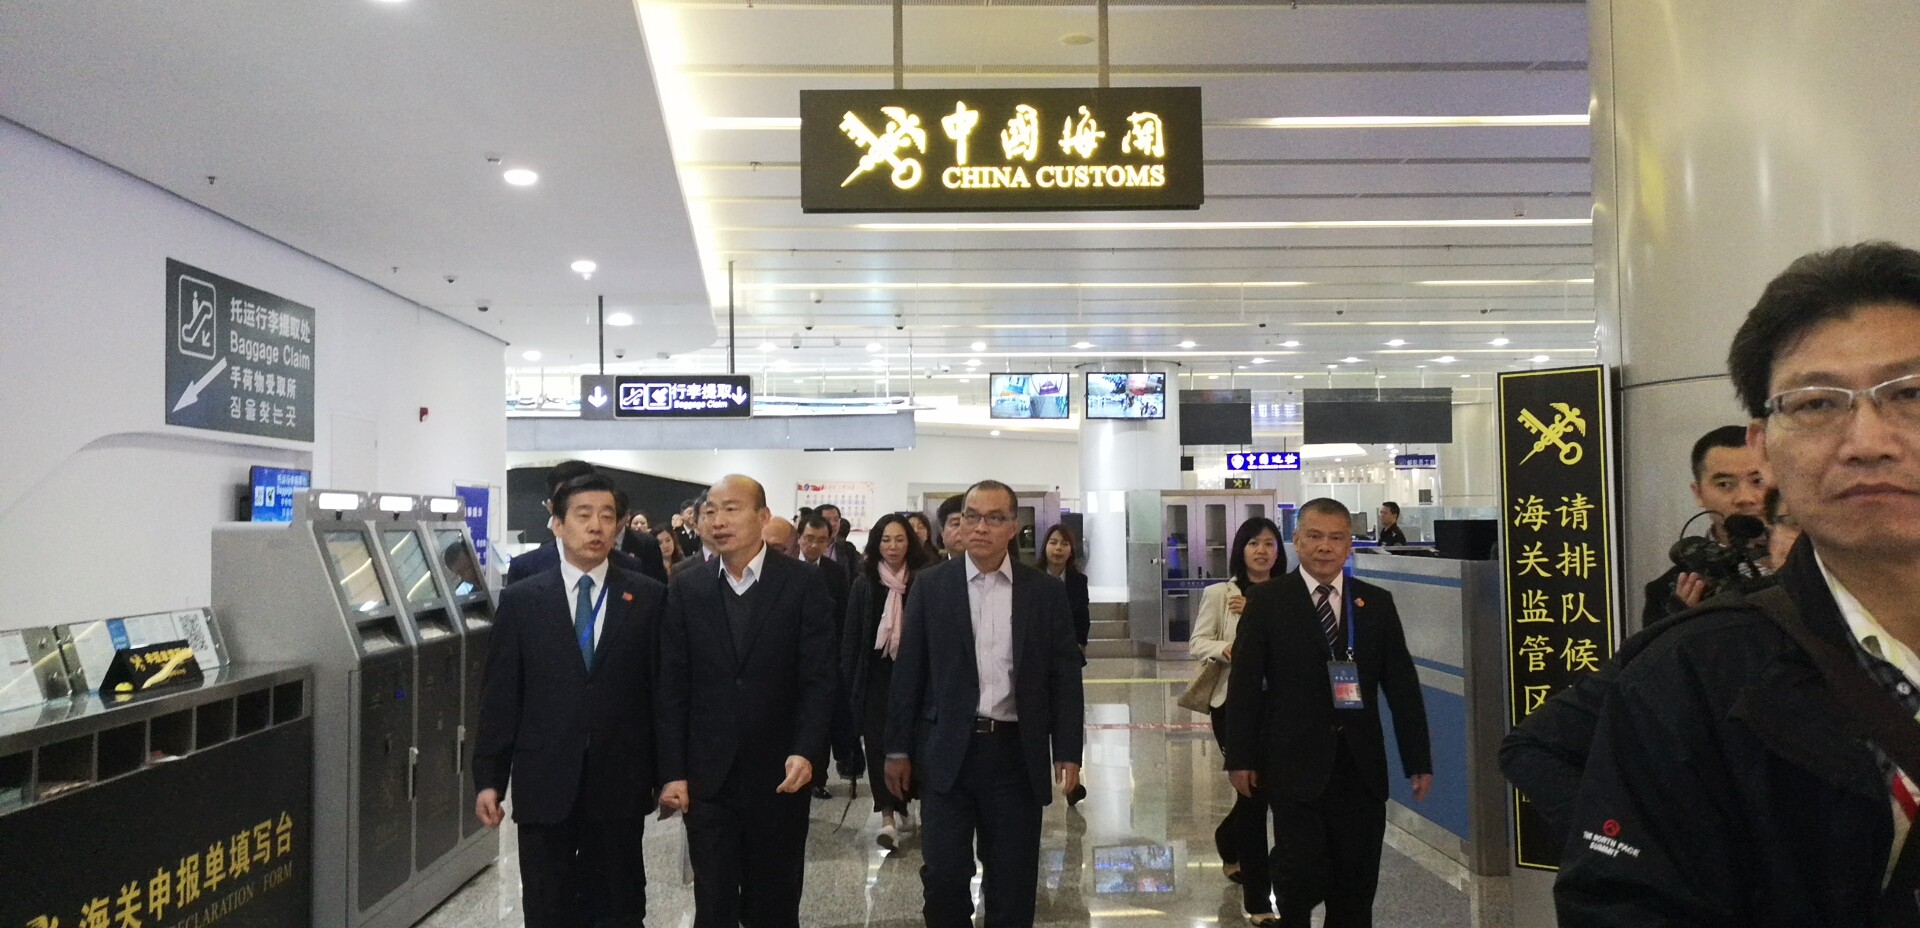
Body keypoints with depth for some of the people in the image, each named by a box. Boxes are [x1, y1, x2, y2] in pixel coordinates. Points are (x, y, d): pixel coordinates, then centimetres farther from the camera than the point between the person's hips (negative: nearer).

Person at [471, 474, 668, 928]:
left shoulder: (649, 597, 1)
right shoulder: (520, 600, 3)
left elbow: (661, 687, 1)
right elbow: (499, 696, 3)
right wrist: (488, 778, -1)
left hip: (620, 784, 0)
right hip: (544, 784, 1)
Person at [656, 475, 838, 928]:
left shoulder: (803, 583, -4)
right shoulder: (686, 588, 2)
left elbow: (819, 678, -7)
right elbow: (672, 687, 2)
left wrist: (807, 751, -19)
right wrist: (673, 772, -2)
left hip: (780, 772, -1)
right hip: (707, 775, 2)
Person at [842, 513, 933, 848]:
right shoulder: (864, 584, 1)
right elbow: (851, 637, 3)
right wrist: (850, 682, -1)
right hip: (875, 675, 0)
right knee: (878, 745, -3)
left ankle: (899, 808, 26)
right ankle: (890, 816, -1)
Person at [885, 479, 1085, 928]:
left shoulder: (1046, 591, 2)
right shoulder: (931, 585, 1)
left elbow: (1065, 676, 3)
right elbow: (908, 671, 3)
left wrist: (1068, 752, -2)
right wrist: (898, 748, 2)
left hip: (1017, 752, 1)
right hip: (947, 751, 0)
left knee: (1013, 883, 9)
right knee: (943, 875, 2)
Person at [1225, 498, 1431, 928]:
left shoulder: (1377, 603, 7)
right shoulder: (1266, 601, -2)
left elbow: (1402, 685, 7)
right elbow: (1244, 685, -3)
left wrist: (1419, 759, 5)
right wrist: (1241, 757, -6)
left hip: (1361, 766, 3)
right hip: (1296, 766, -3)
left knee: (1357, 884, 10)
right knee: (1301, 879, 0)